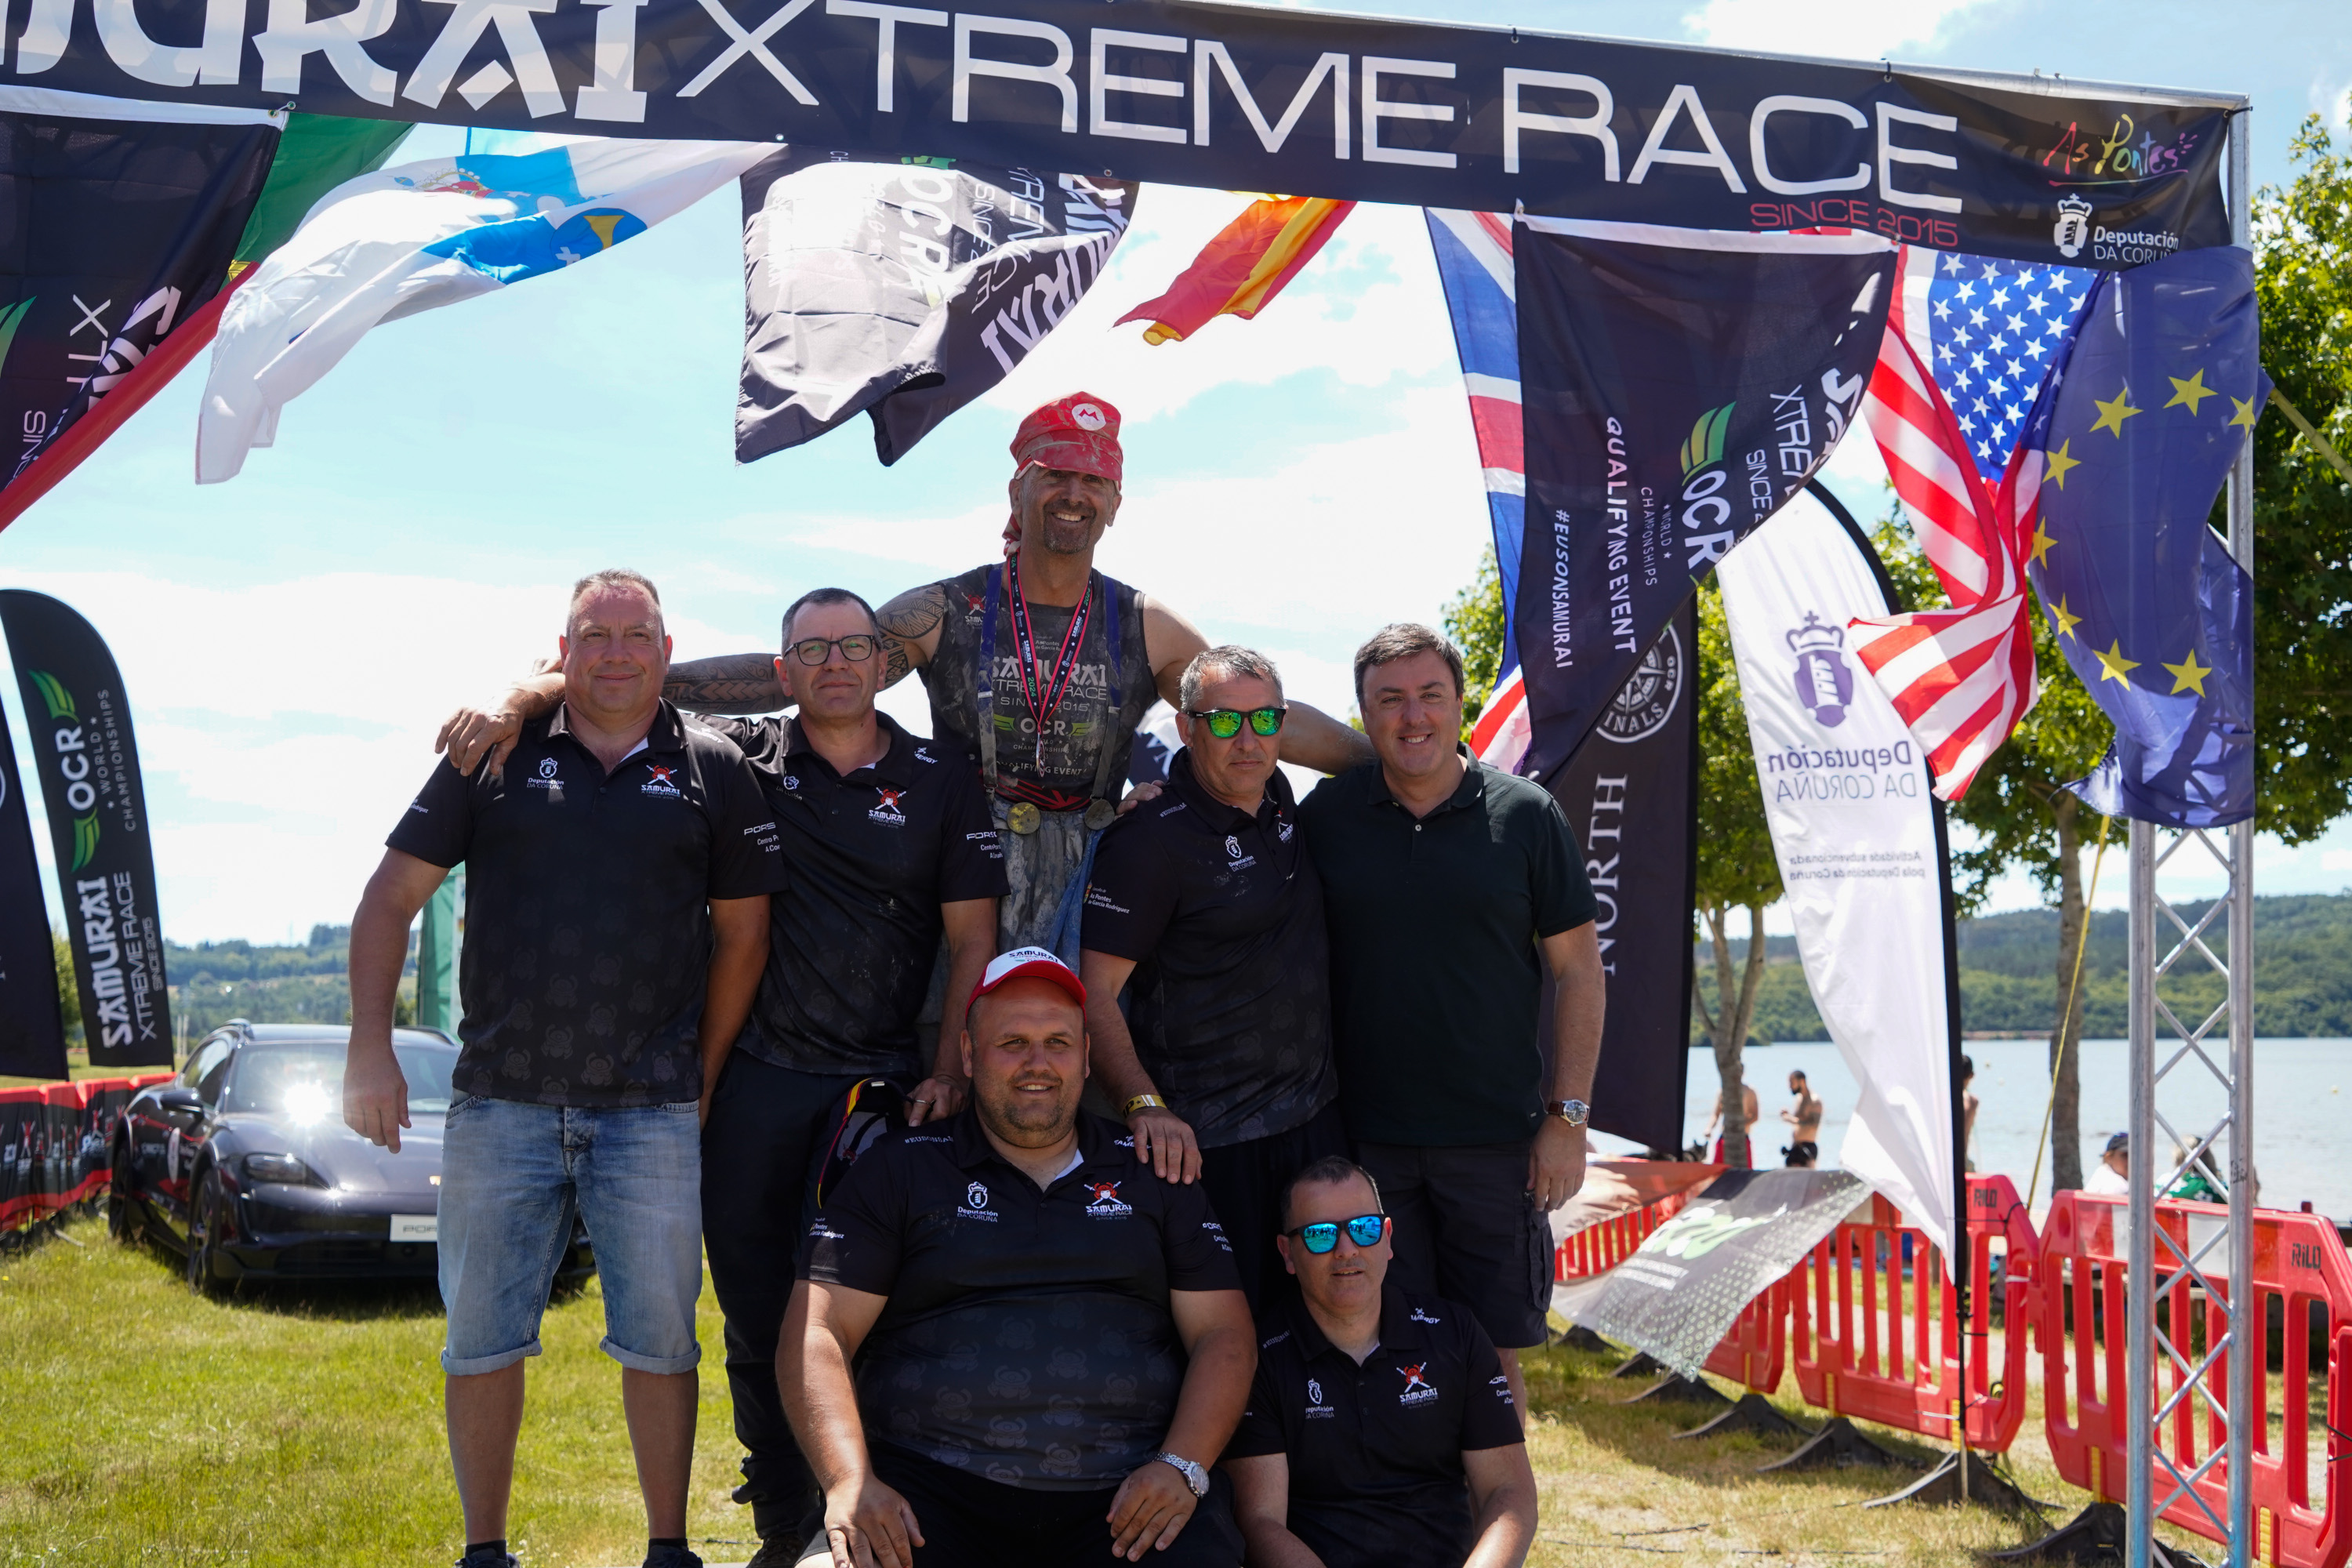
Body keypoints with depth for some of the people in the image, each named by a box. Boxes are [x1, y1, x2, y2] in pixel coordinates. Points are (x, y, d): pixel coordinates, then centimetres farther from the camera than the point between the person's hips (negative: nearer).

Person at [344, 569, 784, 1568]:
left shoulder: (712, 770, 6)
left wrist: (701, 1082, 6)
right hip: (500, 1101, 1)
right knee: (482, 1339, 7)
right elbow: (390, 897, 6)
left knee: (660, 1341, 4)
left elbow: (742, 934, 9)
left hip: (652, 1112, 0)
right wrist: (370, 1046, -4)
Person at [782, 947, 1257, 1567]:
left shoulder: (1152, 1174, 18)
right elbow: (816, 1334, 4)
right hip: (933, 1486, -1)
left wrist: (1182, 1467, -5)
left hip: (1123, 1496, 2)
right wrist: (851, 1481, -13)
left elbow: (1223, 1335, 13)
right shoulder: (900, 1171, 12)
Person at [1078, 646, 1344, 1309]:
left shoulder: (1280, 800, 6)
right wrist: (1144, 1106, -29)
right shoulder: (1149, 839, -15)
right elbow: (1094, 994, -19)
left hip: (1316, 1116, 7)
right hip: (1207, 1141, -7)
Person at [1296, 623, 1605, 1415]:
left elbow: (1578, 970, 2)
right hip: (1364, 1137, 1)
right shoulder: (1325, 815, 3)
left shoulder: (1525, 815, 0)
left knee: (1494, 1352, 6)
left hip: (1497, 1140, -1)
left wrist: (1567, 1116, -2)